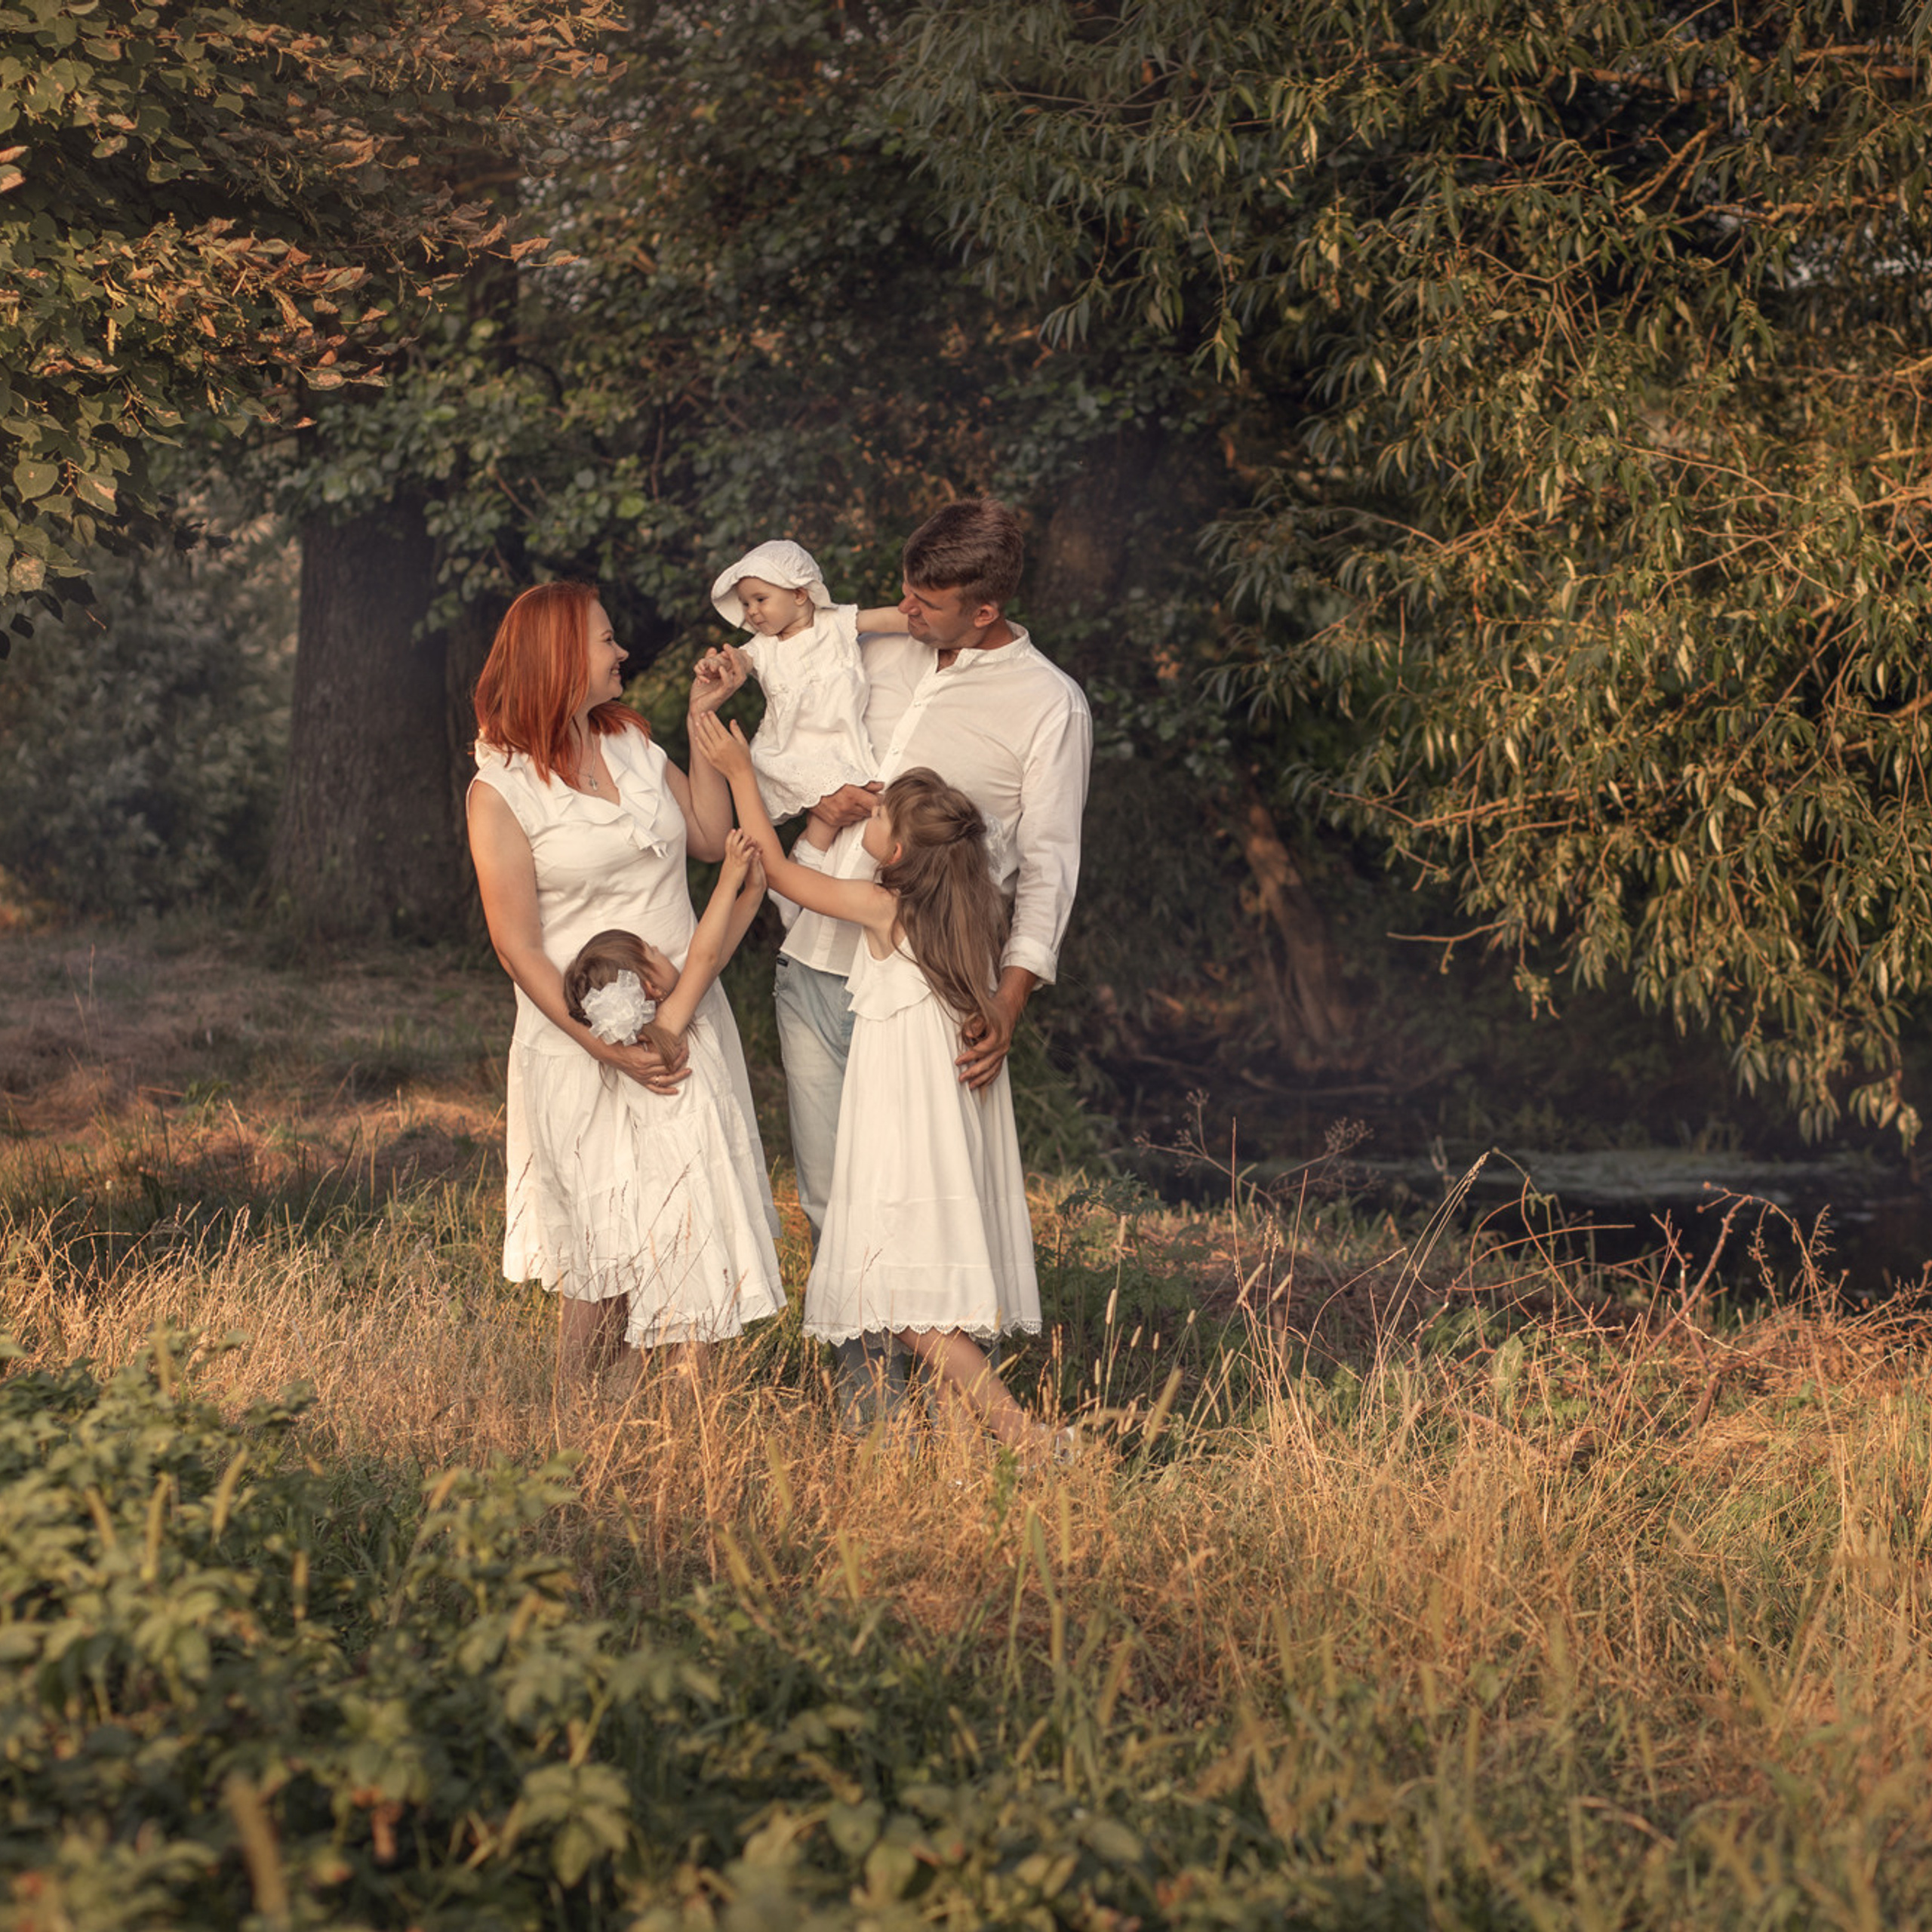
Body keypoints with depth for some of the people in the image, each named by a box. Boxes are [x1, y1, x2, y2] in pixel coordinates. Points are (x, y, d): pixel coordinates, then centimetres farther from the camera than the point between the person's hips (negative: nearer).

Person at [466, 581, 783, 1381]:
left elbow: (711, 838, 10)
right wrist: (605, 1047, -17)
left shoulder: (631, 743, 10)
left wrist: (703, 720, 7)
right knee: (605, 1252, 1)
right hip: (583, 1039, -5)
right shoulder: (500, 791, -9)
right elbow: (517, 947, -11)